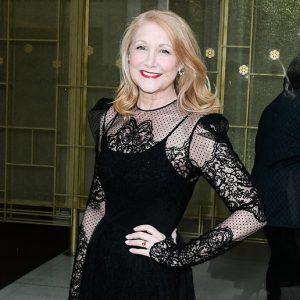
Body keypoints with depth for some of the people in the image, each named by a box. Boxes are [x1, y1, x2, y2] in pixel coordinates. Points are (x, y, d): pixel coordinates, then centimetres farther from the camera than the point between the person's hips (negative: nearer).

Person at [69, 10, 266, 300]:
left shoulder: (197, 129, -16)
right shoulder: (111, 118, 0)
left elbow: (252, 212, -17)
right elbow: (96, 205, 7)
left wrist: (177, 254, -15)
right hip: (99, 268, 5)